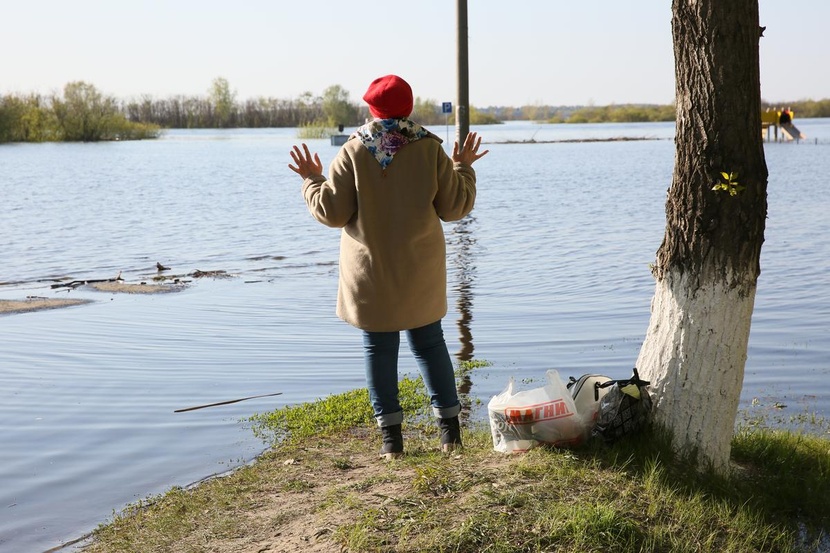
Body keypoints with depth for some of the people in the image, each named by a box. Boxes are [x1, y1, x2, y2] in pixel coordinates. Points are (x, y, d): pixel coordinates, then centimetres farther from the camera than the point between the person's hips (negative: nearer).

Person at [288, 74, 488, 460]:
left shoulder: (353, 152, -8)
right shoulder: (429, 148, -4)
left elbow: (332, 212, -8)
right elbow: (454, 207, -2)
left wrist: (312, 180, 9)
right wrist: (463, 169, 14)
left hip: (371, 272, -2)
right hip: (420, 270, 2)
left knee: (379, 348, 7)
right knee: (429, 342, 14)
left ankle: (391, 435, 7)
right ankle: (449, 427, 16)